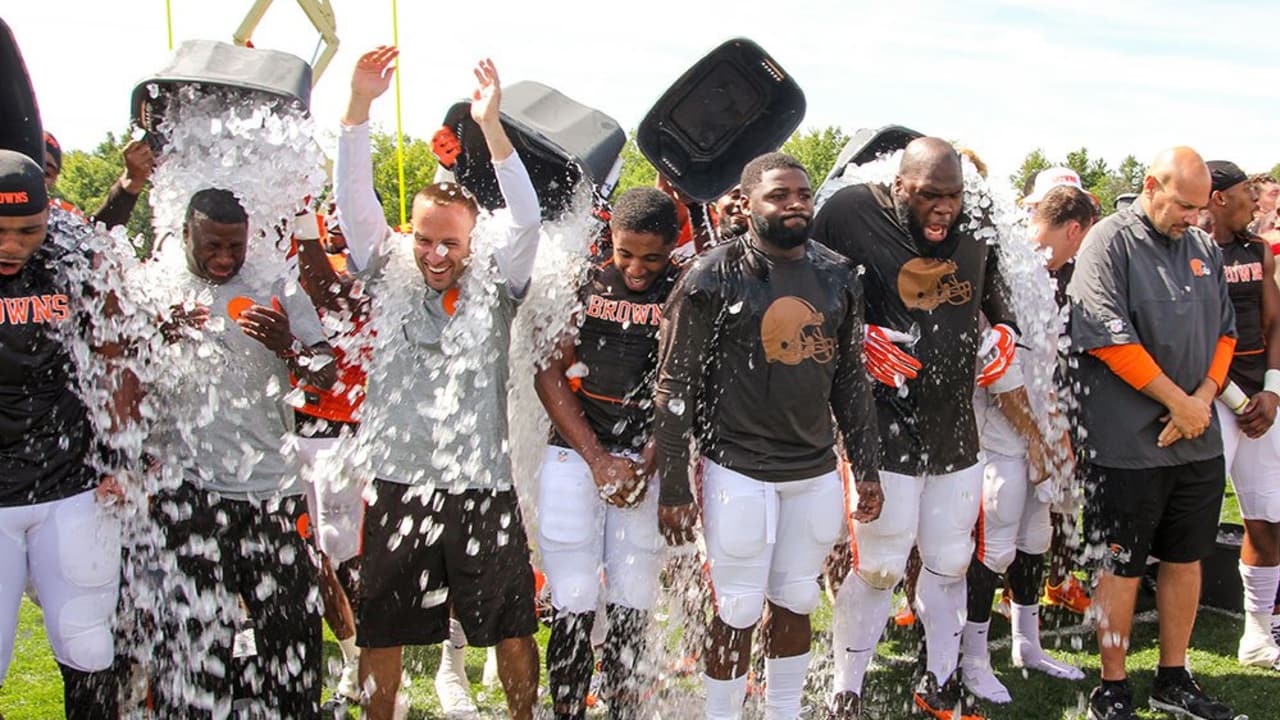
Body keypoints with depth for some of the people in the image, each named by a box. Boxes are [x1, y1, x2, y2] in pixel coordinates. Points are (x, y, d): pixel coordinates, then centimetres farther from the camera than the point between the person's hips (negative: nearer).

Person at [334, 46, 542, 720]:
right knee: (380, 633, 12)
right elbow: (353, 201, -7)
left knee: (513, 630, 9)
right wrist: (359, 106, -19)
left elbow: (526, 218, -15)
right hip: (396, 484, 1)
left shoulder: (493, 280, 0)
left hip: (483, 487, -1)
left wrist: (491, 126, -25)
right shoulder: (388, 271, 3)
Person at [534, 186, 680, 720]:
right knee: (573, 607, -1)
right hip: (575, 455, 0)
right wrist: (599, 460, -5)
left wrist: (646, 465, -7)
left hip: (649, 461, 0)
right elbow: (549, 375, 1)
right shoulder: (579, 284, 1)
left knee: (631, 608, 5)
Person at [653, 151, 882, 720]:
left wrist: (866, 468, 12)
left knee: (796, 602, 15)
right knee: (738, 611, 3)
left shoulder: (838, 277, 7)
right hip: (739, 470, -5)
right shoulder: (713, 277, -9)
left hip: (816, 470, 5)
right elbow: (676, 385, -9)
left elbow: (850, 379, 14)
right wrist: (673, 487, -10)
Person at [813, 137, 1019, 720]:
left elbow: (998, 298, 21)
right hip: (885, 431, -6)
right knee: (878, 568, 0)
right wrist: (858, 340, -18)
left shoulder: (976, 229, 4)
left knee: (950, 563, 16)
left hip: (957, 430, 6)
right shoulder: (852, 215, -13)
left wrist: (1005, 333, 1)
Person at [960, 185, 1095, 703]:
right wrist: (1035, 436, -12)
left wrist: (1058, 428, 13)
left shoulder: (1045, 276, 13)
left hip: (1039, 433, 9)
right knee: (995, 547, -2)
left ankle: (1027, 645, 32)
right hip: (1004, 435, -9)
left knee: (1034, 539, 17)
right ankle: (974, 661, 13)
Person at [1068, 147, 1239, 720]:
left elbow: (1224, 330, 14)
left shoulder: (1205, 249, 12)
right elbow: (1108, 336, -17)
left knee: (1186, 558, 14)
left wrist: (1204, 399, -4)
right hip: (1129, 444, -7)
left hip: (1198, 440, 7)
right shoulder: (1110, 242, -9)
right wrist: (1178, 402, -14)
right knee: (1122, 566, 3)